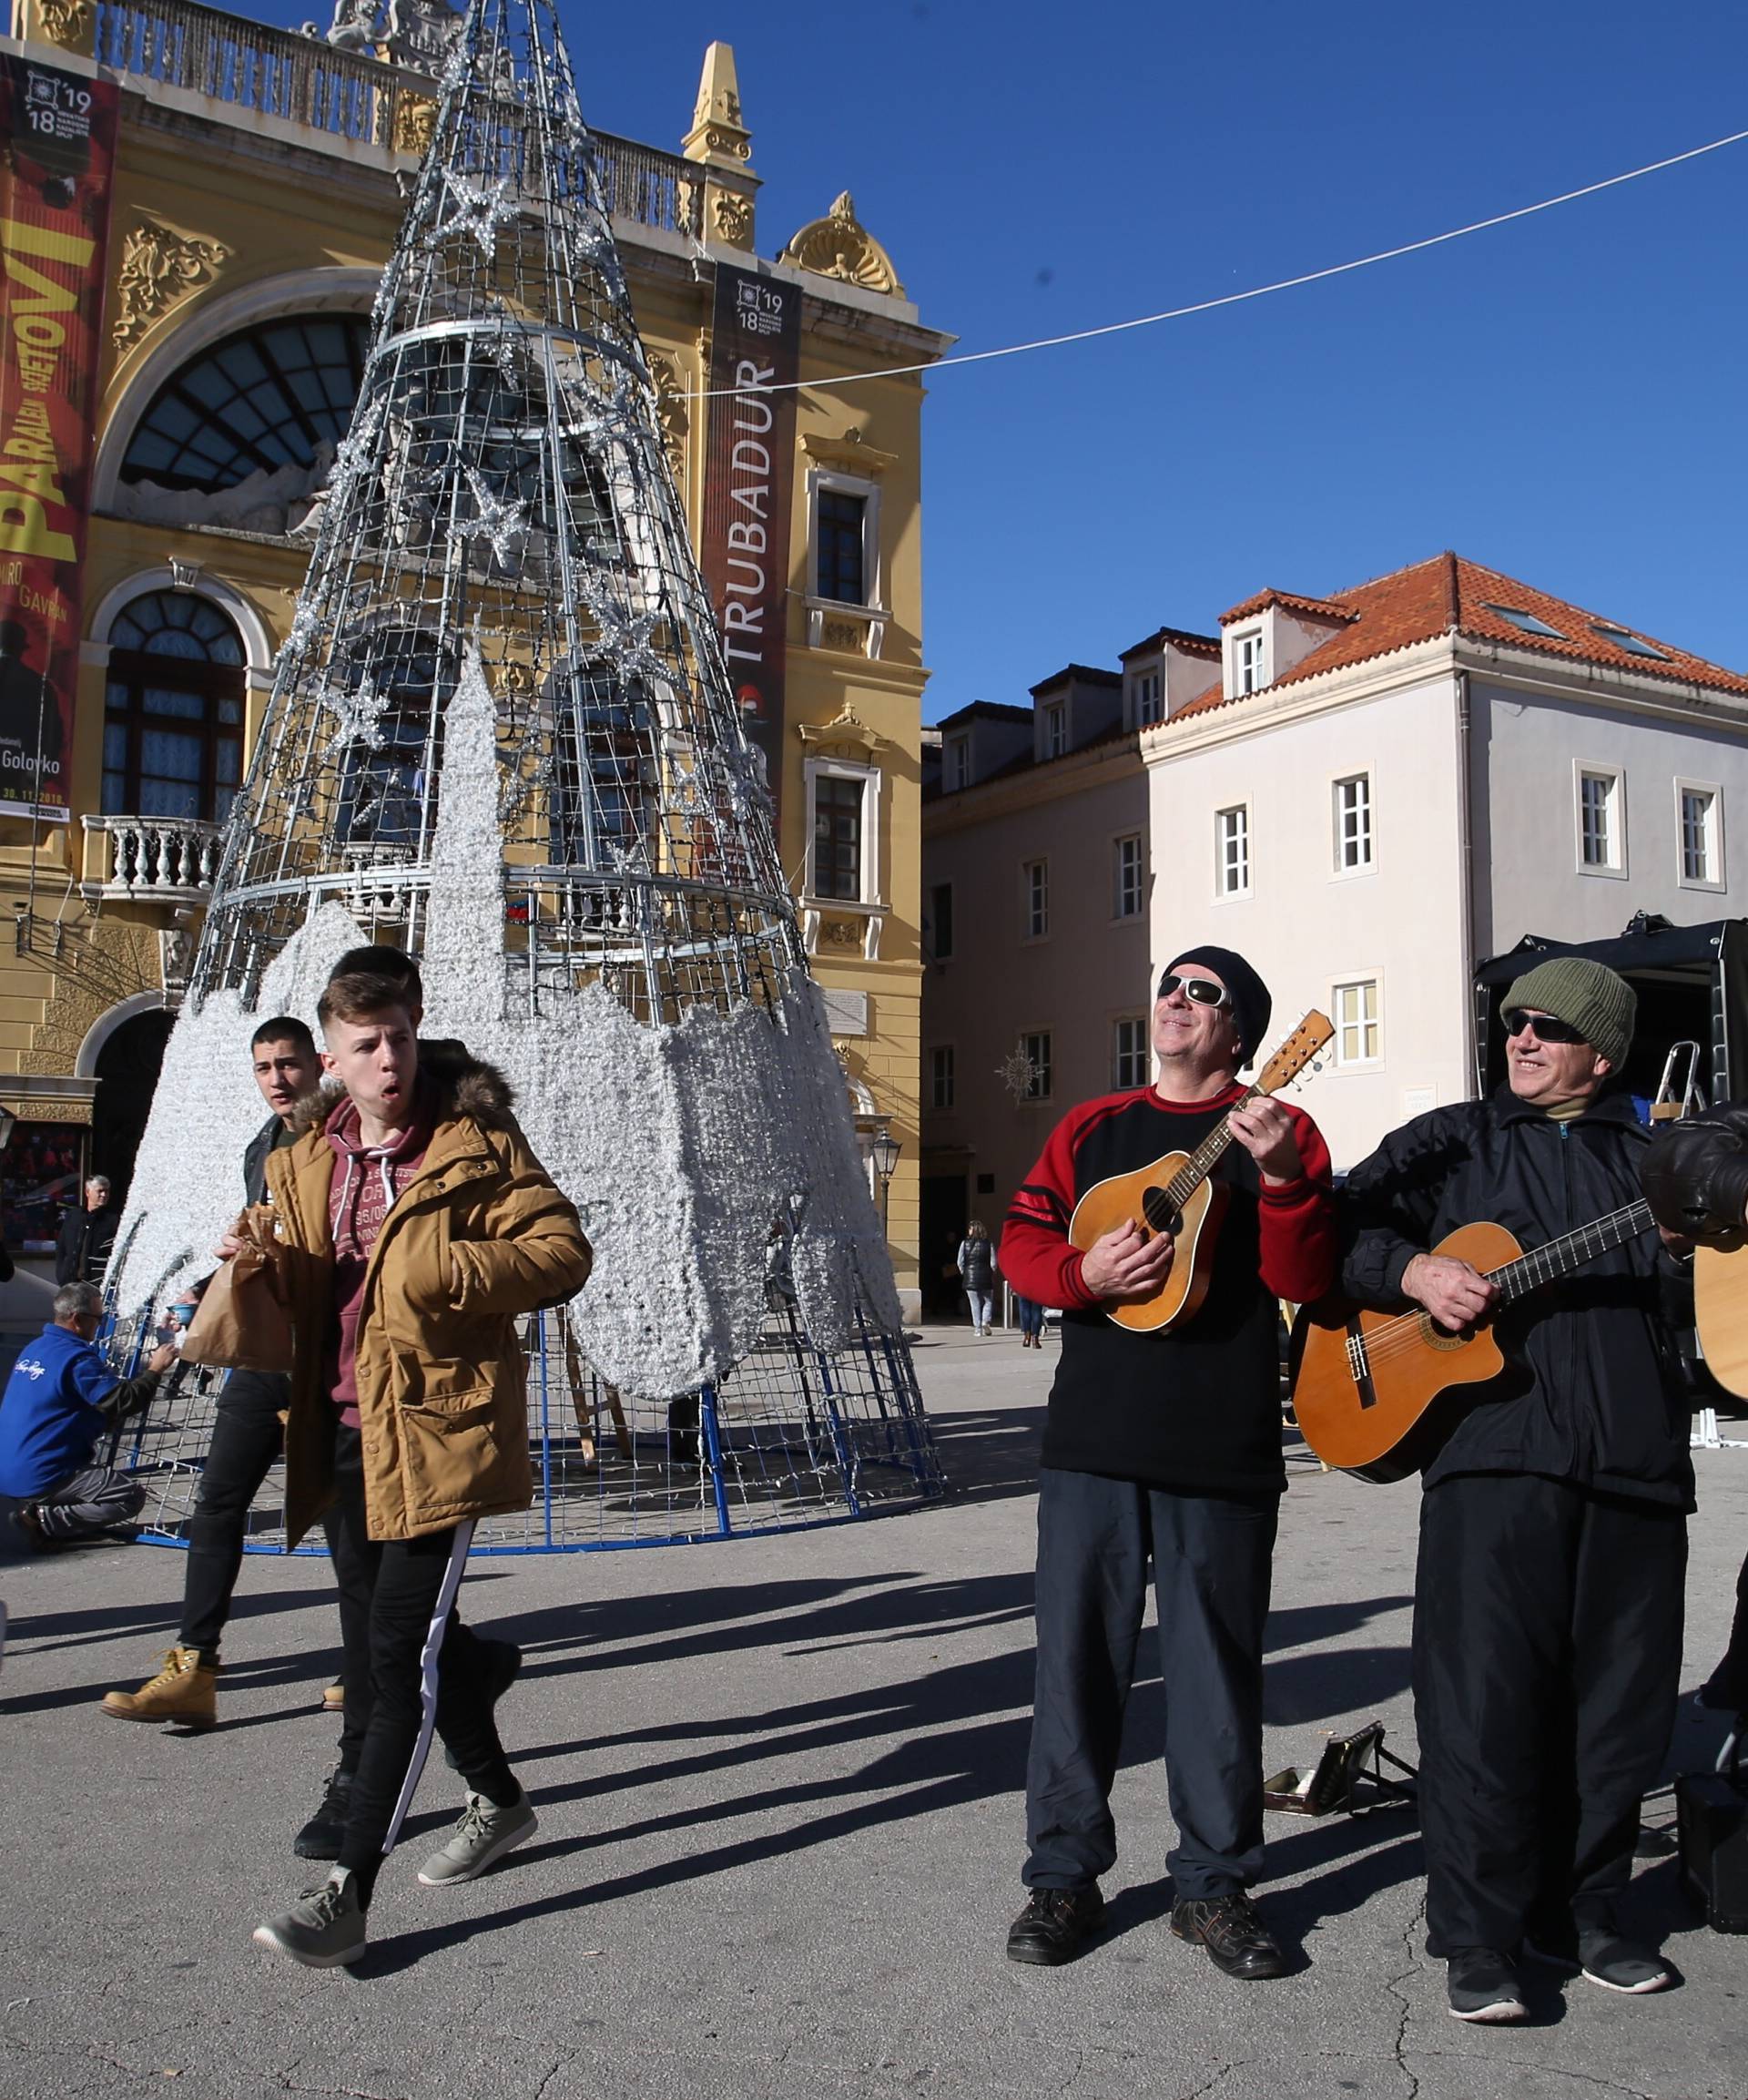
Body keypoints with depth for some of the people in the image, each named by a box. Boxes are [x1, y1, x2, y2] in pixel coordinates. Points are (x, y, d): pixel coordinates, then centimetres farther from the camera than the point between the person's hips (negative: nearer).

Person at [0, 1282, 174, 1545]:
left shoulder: (34, 1348, 11)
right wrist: (154, 1370, -8)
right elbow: (124, 1401, -22)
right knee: (132, 1496, -6)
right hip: (38, 1478, -9)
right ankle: (44, 1521, -10)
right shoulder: (76, 1358, -17)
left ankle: (38, 1509, 10)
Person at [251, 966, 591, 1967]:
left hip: (438, 1427, -7)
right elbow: (290, 1294, 19)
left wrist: (448, 1270, -22)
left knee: (401, 1647, -8)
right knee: (383, 1635, 18)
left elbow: (563, 1250, -10)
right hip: (344, 1430, 7)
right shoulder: (304, 1161, 10)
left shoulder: (475, 1141, -6)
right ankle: (500, 1797, 38)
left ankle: (350, 1894, -1)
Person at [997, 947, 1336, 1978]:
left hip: (1224, 1449, -2)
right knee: (1078, 1652, 7)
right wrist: (1084, 1272, -11)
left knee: (1219, 1663, 7)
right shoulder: (1093, 1128, 13)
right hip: (1093, 1438, 2)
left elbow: (1308, 1280, -5)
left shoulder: (1280, 1131, 4)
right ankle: (1065, 1874, 21)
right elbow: (1021, 1241, 9)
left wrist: (1282, 1179, -22)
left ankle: (1215, 1883, 23)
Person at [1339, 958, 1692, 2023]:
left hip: (1637, 1458, 3)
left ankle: (1579, 1912, 27)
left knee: (1620, 1704, 9)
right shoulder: (1452, 1141, 11)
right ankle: (1480, 1939, 9)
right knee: (1486, 1697, -3)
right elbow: (1342, 1230, 6)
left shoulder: (1656, 1157, 17)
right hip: (1494, 1451, -3)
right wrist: (1415, 1270, -11)